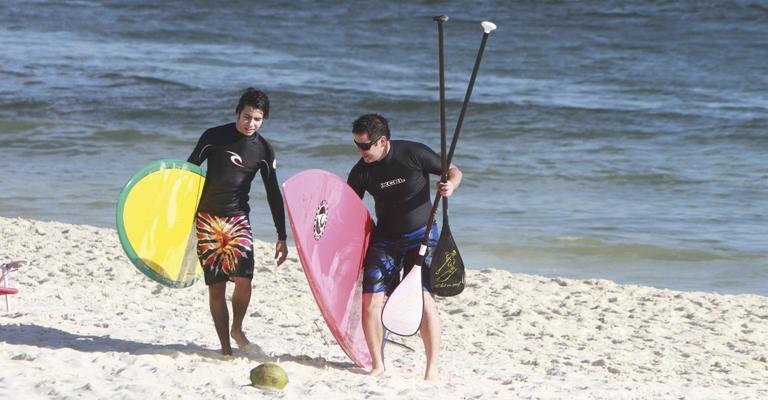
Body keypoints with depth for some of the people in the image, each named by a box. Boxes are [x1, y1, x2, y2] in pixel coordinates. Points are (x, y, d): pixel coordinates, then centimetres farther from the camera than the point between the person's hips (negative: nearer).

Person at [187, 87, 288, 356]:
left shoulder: (264, 150, 3)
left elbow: (273, 194, 8)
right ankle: (225, 347, 5)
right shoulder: (214, 137, -2)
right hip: (206, 217, -1)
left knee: (243, 279, -17)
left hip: (237, 217, 1)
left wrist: (282, 237, 7)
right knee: (216, 286, -4)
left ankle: (237, 329, 10)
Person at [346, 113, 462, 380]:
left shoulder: (414, 154, -15)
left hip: (421, 235, -3)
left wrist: (450, 185, -27)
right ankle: (378, 365, 7)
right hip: (384, 238, 3)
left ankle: (432, 369, -10)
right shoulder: (361, 171, -7)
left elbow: (454, 171, -5)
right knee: (371, 300, -8)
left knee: (424, 299, -16)